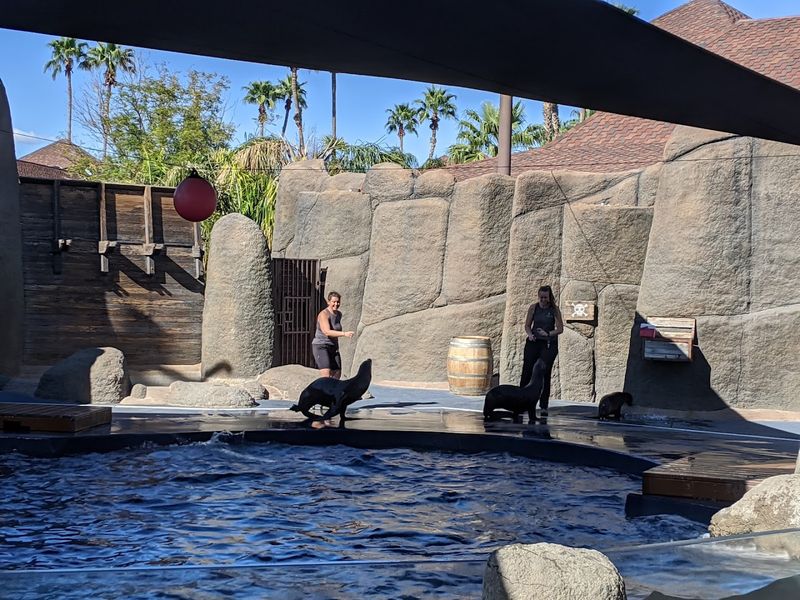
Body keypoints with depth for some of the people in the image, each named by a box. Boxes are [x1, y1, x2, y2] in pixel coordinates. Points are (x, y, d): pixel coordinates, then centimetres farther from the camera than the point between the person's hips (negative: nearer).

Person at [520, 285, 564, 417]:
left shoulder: (554, 310, -2)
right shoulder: (533, 307, 3)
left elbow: (560, 329, -3)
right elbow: (527, 325, 9)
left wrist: (548, 334, -19)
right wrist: (530, 334, -12)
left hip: (549, 344, -2)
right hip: (533, 342, 2)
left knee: (545, 375, -3)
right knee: (527, 372, -2)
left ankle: (543, 406, 1)